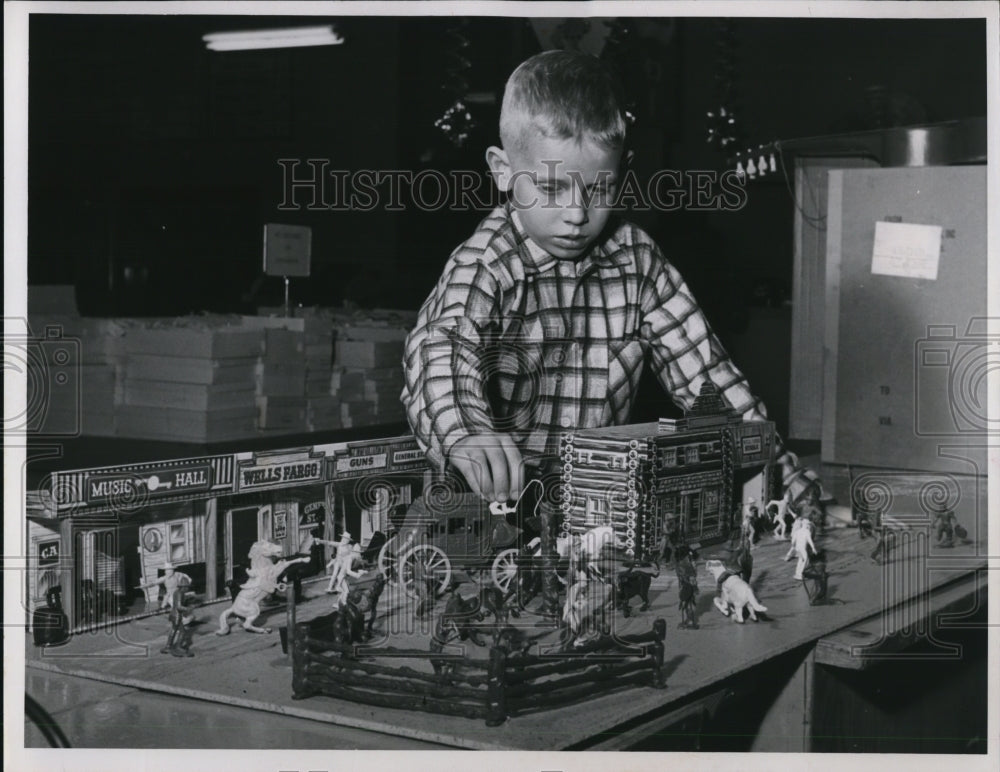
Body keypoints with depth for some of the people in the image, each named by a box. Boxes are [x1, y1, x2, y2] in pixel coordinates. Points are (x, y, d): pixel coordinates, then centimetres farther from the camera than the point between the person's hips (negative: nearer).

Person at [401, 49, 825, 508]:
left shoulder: (635, 260, 2)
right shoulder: (483, 266, -13)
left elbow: (699, 368, 6)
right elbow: (437, 351, -31)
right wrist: (465, 434, -52)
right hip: (495, 490, -4)